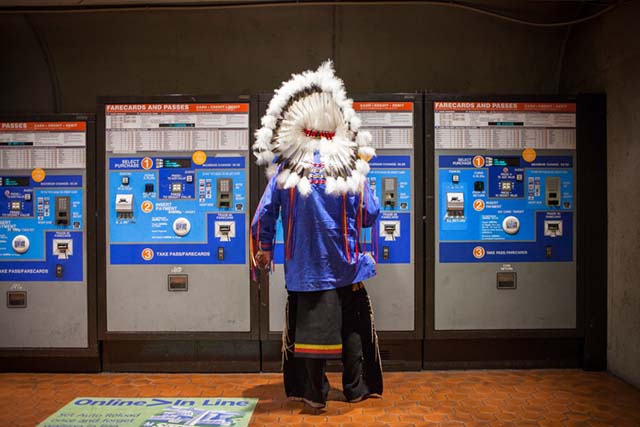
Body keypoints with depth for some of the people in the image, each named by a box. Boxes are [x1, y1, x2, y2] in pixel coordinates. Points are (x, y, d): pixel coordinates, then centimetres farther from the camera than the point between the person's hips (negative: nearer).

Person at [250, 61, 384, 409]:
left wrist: (263, 249, 12)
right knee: (352, 327, 16)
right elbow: (371, 214, -2)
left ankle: (315, 394, 21)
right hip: (345, 265, 1)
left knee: (310, 326, 10)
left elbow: (264, 214, -4)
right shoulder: (351, 171, -6)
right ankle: (356, 389, 29)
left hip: (305, 267, 0)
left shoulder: (286, 171, -6)